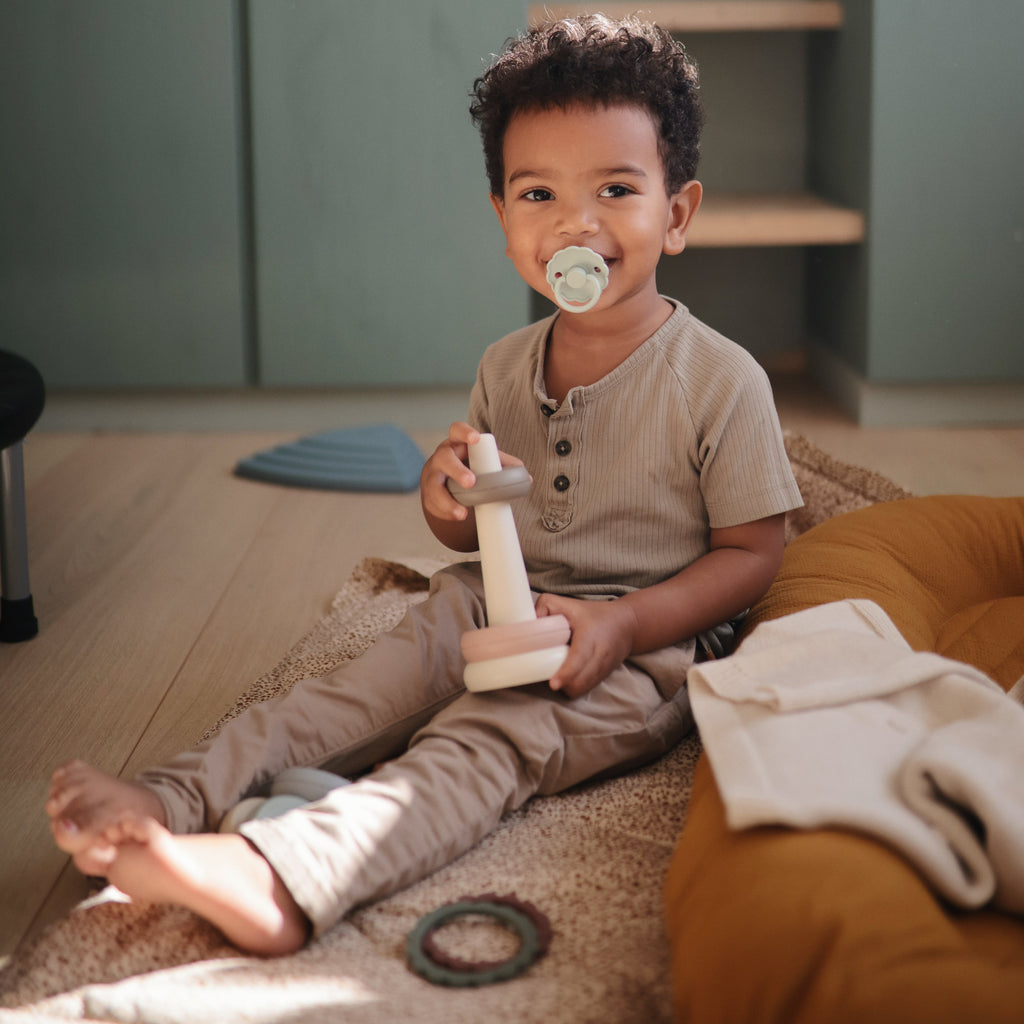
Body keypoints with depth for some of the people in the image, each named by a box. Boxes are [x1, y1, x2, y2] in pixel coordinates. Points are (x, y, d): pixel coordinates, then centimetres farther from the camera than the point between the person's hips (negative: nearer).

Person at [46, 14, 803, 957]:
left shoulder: (719, 379, -12)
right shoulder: (505, 368, 6)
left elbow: (751, 553, -9)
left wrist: (624, 622, -24)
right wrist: (448, 503, -10)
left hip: (642, 643, -6)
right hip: (500, 609, 7)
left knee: (482, 742, -30)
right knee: (370, 688, -18)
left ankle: (284, 879, -50)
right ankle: (172, 801, -27)